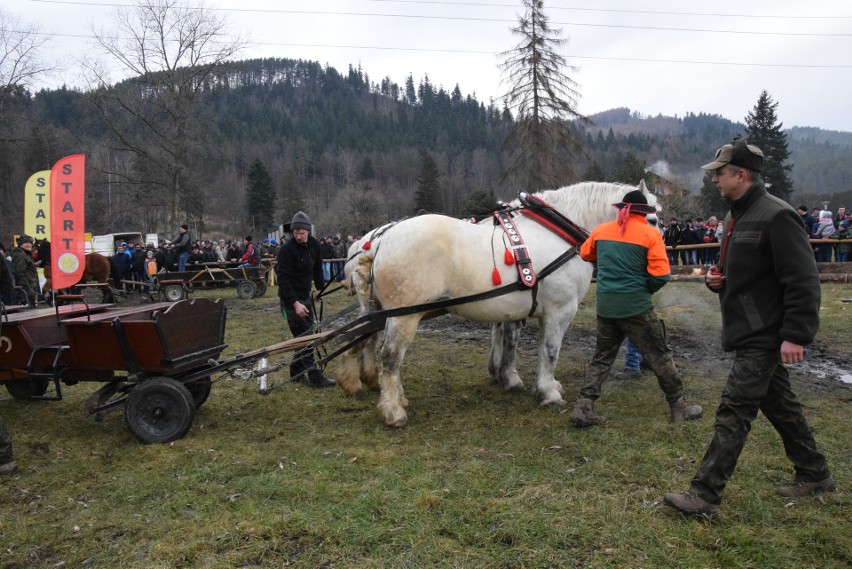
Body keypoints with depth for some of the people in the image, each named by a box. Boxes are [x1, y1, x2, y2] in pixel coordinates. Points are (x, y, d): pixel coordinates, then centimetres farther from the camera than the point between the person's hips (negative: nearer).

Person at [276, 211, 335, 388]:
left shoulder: (314, 244, -1)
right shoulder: (286, 250, -20)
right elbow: (283, 279, -23)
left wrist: (320, 288, 10)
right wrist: (295, 303, -29)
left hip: (305, 295, 8)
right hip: (291, 298, -8)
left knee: (307, 333, 12)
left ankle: (296, 371, 24)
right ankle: (313, 376, -5)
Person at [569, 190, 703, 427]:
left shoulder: (601, 230, 4)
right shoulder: (650, 234, -7)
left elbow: (585, 254, 22)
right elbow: (661, 274, -12)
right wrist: (646, 290, 5)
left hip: (605, 305, 4)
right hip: (636, 305, -4)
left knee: (602, 357, 14)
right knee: (660, 356, 11)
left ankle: (583, 408, 7)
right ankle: (678, 407, 21)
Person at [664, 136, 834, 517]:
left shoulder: (776, 217, -17)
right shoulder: (736, 216, 13)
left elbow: (803, 281, -21)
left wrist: (796, 335, -24)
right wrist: (717, 279, 3)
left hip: (765, 336, -10)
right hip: (747, 332, 10)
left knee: (734, 411, -9)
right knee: (779, 404, 19)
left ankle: (705, 494, -4)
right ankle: (814, 474, 36)